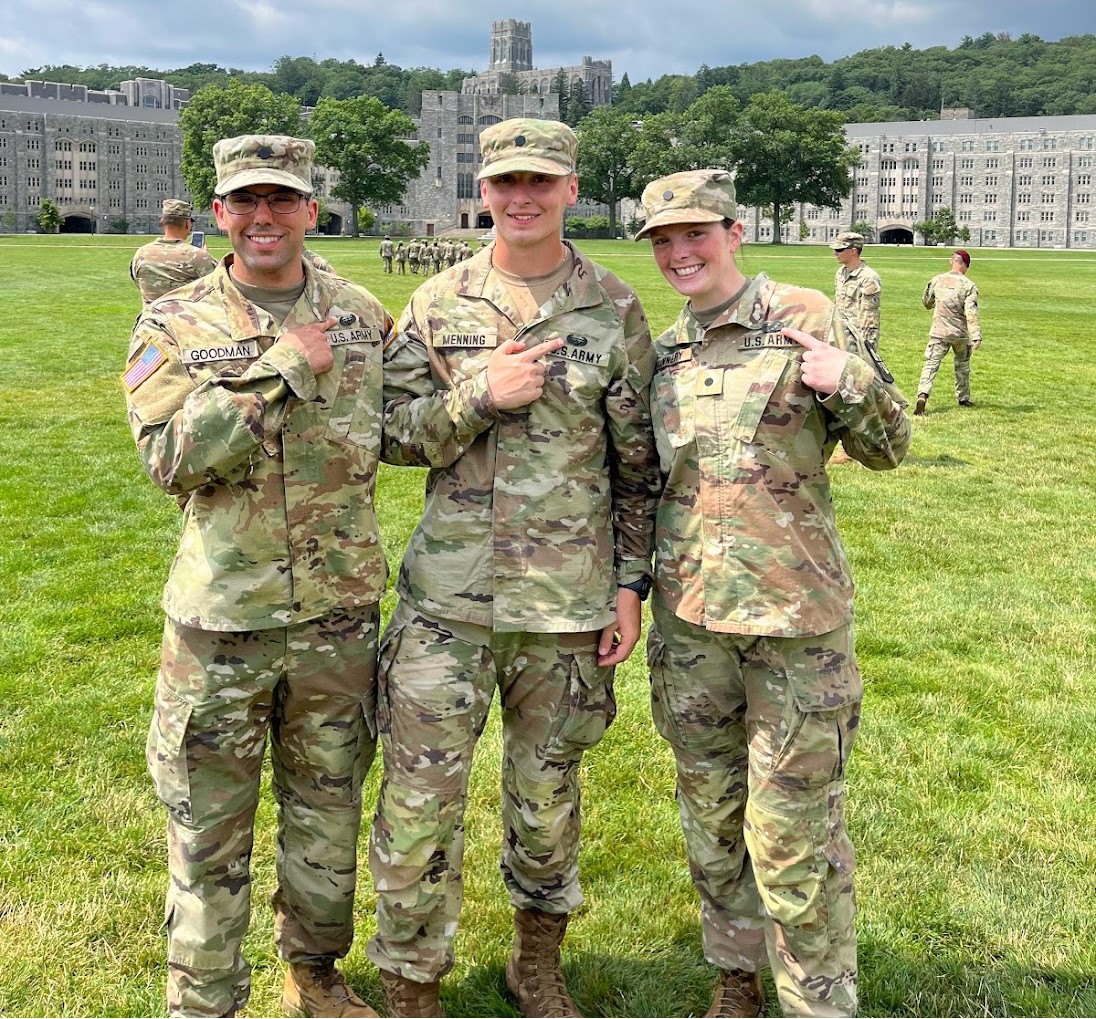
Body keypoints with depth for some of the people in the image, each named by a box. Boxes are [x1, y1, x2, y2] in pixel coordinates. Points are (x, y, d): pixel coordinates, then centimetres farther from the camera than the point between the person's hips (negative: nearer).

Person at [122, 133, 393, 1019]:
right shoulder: (176, 326, -5)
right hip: (223, 615, -3)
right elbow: (170, 456, -20)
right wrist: (282, 368, -20)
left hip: (337, 612, 3)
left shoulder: (361, 316, 5)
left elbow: (400, 432, 18)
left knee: (327, 812, 18)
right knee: (209, 826, 8)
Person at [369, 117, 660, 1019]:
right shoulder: (437, 305, 4)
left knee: (548, 794, 14)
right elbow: (392, 435, 2)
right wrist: (480, 395, -13)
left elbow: (640, 464, 4)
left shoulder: (615, 311, 2)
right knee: (419, 798, 1)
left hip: (568, 600, 0)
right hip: (447, 592, 0)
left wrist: (631, 587, 0)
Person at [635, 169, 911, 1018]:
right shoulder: (664, 352, 9)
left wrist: (850, 381, -21)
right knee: (710, 816, 17)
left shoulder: (804, 318, -5)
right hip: (688, 616, 5)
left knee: (792, 830, -2)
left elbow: (888, 448, -3)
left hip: (794, 613, -5)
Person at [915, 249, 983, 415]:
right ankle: (963, 398, 31)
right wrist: (976, 336, -22)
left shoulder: (937, 280, -1)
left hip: (938, 332, 1)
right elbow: (971, 313, -18)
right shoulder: (968, 285, -10)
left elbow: (926, 302, 14)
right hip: (960, 333, -1)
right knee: (962, 364, 21)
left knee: (931, 364, -5)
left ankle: (922, 395, -26)